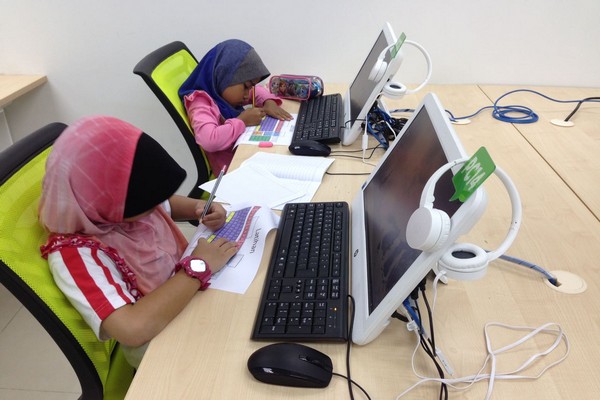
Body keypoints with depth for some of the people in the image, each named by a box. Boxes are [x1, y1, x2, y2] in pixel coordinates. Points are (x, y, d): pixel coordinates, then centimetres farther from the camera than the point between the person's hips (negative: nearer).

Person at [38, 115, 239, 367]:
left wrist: (201, 208, -9)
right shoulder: (74, 253, -29)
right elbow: (133, 328, -41)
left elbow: (166, 203, 13)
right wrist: (199, 266, -32)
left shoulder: (121, 203, -11)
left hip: (189, 299, 7)